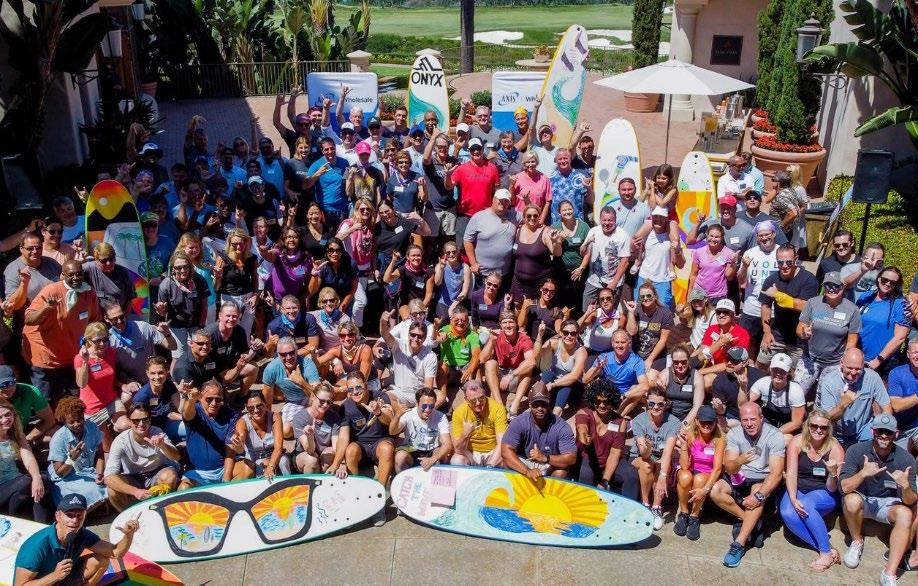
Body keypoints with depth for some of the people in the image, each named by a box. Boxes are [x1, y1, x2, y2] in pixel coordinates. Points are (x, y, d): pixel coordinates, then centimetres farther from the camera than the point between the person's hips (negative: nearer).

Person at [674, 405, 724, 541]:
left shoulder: (719, 440, -15)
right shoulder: (690, 435, -14)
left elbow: (717, 468, -21)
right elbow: (684, 466, -18)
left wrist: (705, 489, -35)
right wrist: (684, 444, -32)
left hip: (707, 475, 0)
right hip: (689, 471, 0)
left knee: (699, 479, -35)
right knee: (685, 477, -35)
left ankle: (694, 517, -11)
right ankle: (683, 513, -10)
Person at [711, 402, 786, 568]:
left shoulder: (774, 436, -18)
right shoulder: (734, 434, -10)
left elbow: (776, 473, -23)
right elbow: (729, 468, -17)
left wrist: (759, 495, -37)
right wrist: (739, 461, -42)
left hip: (764, 480, -3)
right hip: (740, 478, 3)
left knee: (757, 491, -36)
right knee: (715, 491, -21)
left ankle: (739, 544, -34)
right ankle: (754, 522, -7)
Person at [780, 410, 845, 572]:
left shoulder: (835, 449, -13)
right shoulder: (797, 442, -9)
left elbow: (831, 489, -13)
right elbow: (791, 473, -12)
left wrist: (833, 473, -35)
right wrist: (793, 499, -28)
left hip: (824, 495, -2)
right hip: (798, 489, 2)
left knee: (806, 504, -35)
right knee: (787, 514, -30)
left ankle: (826, 552, -20)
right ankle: (828, 549, -22)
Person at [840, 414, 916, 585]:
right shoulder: (856, 451, -16)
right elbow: (844, 487, -23)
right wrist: (863, 473, -41)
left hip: (888, 504, 1)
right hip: (861, 500, -1)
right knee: (851, 500, -34)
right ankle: (857, 541, -4)